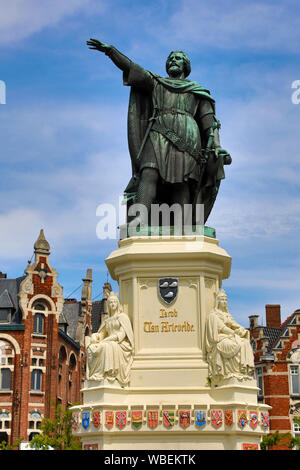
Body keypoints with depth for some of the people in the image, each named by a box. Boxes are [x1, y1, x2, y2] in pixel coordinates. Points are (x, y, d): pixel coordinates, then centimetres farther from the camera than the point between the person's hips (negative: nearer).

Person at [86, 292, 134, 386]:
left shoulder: (122, 316, 5)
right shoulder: (107, 320, 23)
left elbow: (123, 333, -7)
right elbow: (102, 334, 18)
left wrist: (107, 340, -16)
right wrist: (95, 337, -7)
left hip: (121, 344, -5)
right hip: (109, 342, 5)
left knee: (107, 346, -37)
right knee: (91, 347, -22)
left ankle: (109, 374, -39)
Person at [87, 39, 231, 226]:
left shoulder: (197, 91, 26)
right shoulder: (156, 83, 29)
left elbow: (209, 120, 14)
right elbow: (132, 69, 16)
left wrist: (217, 147, -2)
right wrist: (110, 49, 2)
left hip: (186, 137, 0)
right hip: (158, 135, 0)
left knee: (182, 183, -15)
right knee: (150, 174, -23)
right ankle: (141, 222, -39)